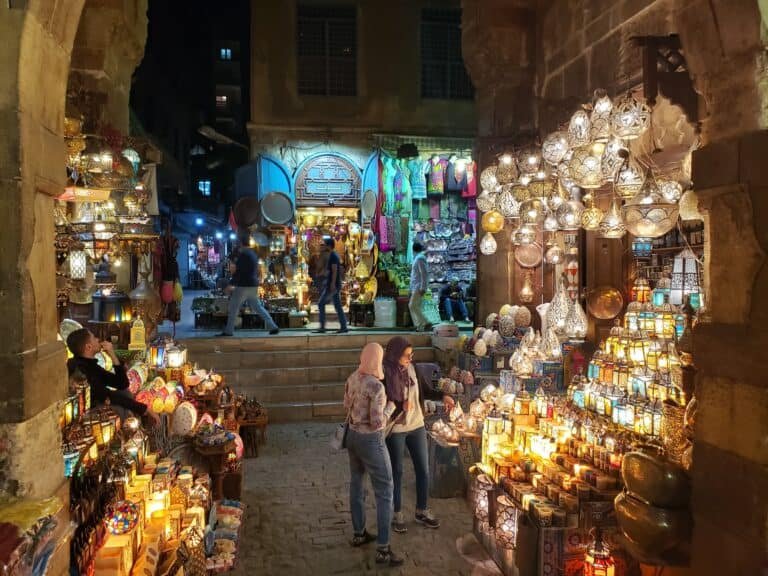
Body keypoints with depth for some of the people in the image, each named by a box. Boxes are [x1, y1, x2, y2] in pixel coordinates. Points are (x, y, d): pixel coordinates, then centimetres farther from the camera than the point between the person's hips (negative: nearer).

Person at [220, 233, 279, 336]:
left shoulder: (243, 254, -13)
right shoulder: (253, 254, 15)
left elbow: (238, 271, -18)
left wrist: (231, 284, -16)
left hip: (244, 285, -9)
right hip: (253, 285, 9)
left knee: (233, 308, 0)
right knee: (258, 307, 11)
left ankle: (228, 331, 3)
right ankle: (273, 327, 7)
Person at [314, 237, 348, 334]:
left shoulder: (332, 256, -11)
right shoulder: (335, 256, 19)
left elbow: (334, 270, -19)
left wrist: (332, 284, -24)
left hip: (331, 285, -10)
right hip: (336, 286, 10)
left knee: (321, 303, -4)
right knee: (337, 306, 7)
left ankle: (322, 327, -4)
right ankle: (344, 327, 4)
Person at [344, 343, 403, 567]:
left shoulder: (352, 378, -1)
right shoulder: (376, 386, -26)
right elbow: (377, 422, -23)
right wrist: (391, 407, -9)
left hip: (353, 435, 8)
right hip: (370, 440, -8)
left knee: (356, 484, 20)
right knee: (384, 492, 2)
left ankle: (359, 534, 36)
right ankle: (383, 550, 6)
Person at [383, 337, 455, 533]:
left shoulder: (411, 367, -3)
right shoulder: (384, 374, -19)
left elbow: (424, 390, 10)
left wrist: (442, 396, -6)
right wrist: (400, 406, -29)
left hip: (417, 426, 5)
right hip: (395, 430, -5)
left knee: (423, 470, 12)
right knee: (397, 472, 10)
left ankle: (422, 511, 32)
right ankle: (397, 514, 28)